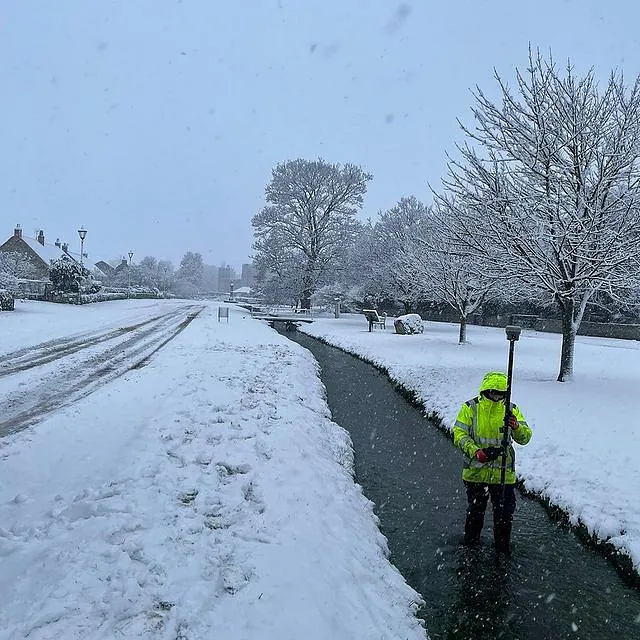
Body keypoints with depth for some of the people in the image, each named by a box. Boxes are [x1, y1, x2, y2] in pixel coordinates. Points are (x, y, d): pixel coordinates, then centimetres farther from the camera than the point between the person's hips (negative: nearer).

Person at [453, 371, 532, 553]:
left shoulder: (511, 410, -3)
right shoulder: (470, 408, -9)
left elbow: (525, 437, -7)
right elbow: (459, 434, -11)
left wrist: (516, 427, -29)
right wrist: (477, 452, -25)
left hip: (504, 472, 1)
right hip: (476, 471, -1)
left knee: (505, 511, 13)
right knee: (475, 510, 19)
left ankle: (503, 543, 36)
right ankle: (471, 540, 41)